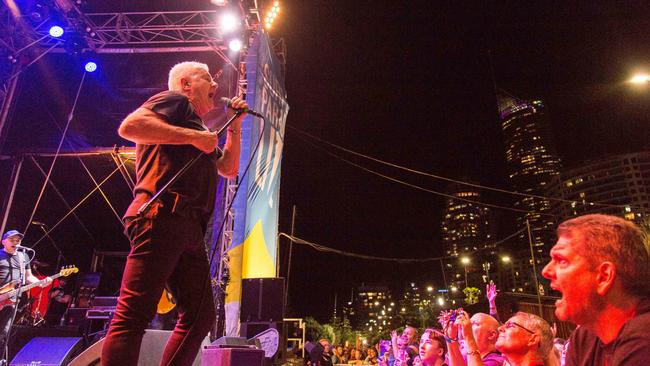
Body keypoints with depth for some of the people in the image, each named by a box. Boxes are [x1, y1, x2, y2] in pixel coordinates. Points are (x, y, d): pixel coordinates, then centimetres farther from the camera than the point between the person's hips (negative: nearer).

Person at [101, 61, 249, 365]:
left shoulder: (198, 128, 33)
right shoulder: (175, 101, 8)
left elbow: (229, 169, 32)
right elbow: (129, 126, -10)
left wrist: (235, 125, 27)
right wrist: (193, 136, -10)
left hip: (190, 228, 9)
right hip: (162, 217, -9)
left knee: (200, 317, 7)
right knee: (134, 315, -12)